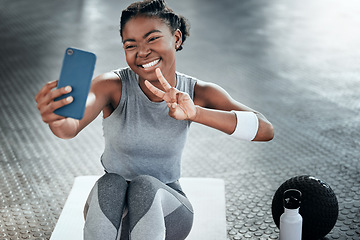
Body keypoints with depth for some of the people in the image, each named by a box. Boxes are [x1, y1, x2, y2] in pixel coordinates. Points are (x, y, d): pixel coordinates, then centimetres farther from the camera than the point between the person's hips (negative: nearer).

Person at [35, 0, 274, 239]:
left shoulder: (198, 92, -10)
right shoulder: (113, 85, -14)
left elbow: (266, 130, -24)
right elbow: (73, 126, -35)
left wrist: (195, 113, -39)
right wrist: (56, 119, -60)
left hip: (166, 209, 1)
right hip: (109, 208, 0)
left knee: (144, 186, -32)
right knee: (110, 184, -33)